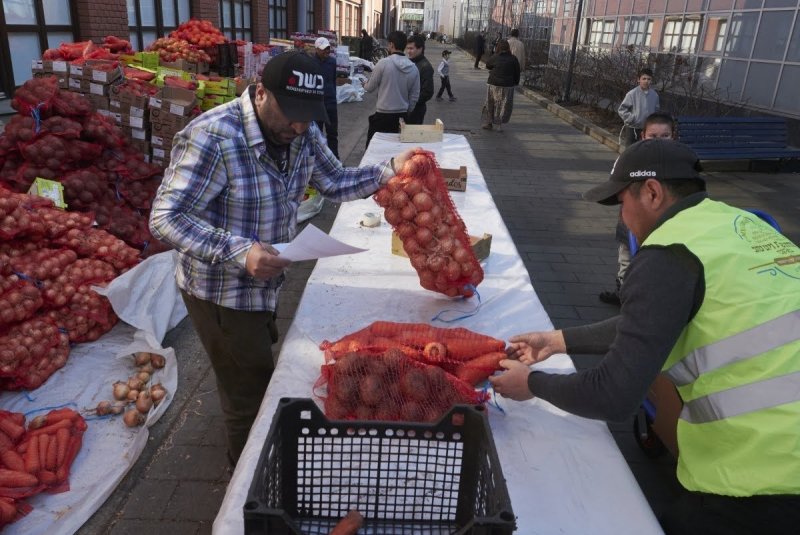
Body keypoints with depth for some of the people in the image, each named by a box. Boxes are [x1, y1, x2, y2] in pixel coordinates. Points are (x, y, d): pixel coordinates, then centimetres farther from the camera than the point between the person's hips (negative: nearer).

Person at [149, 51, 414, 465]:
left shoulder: (302, 132, -7)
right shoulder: (212, 137, -29)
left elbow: (335, 182, 4)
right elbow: (166, 219, -29)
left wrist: (390, 170, -12)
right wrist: (239, 252, -41)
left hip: (264, 285, 8)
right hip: (222, 294, -8)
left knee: (258, 376, 28)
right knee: (251, 399, 6)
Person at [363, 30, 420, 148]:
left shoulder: (383, 63, -12)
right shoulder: (413, 68, 0)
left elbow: (369, 88, -3)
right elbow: (415, 96, 5)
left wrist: (365, 84, 20)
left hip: (383, 115, -4)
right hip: (402, 115, 5)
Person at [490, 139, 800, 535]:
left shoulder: (668, 256, -16)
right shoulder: (743, 224, 9)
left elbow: (614, 398, -19)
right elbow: (648, 326, 17)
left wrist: (533, 383, -2)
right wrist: (560, 340, 21)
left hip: (767, 479, -7)